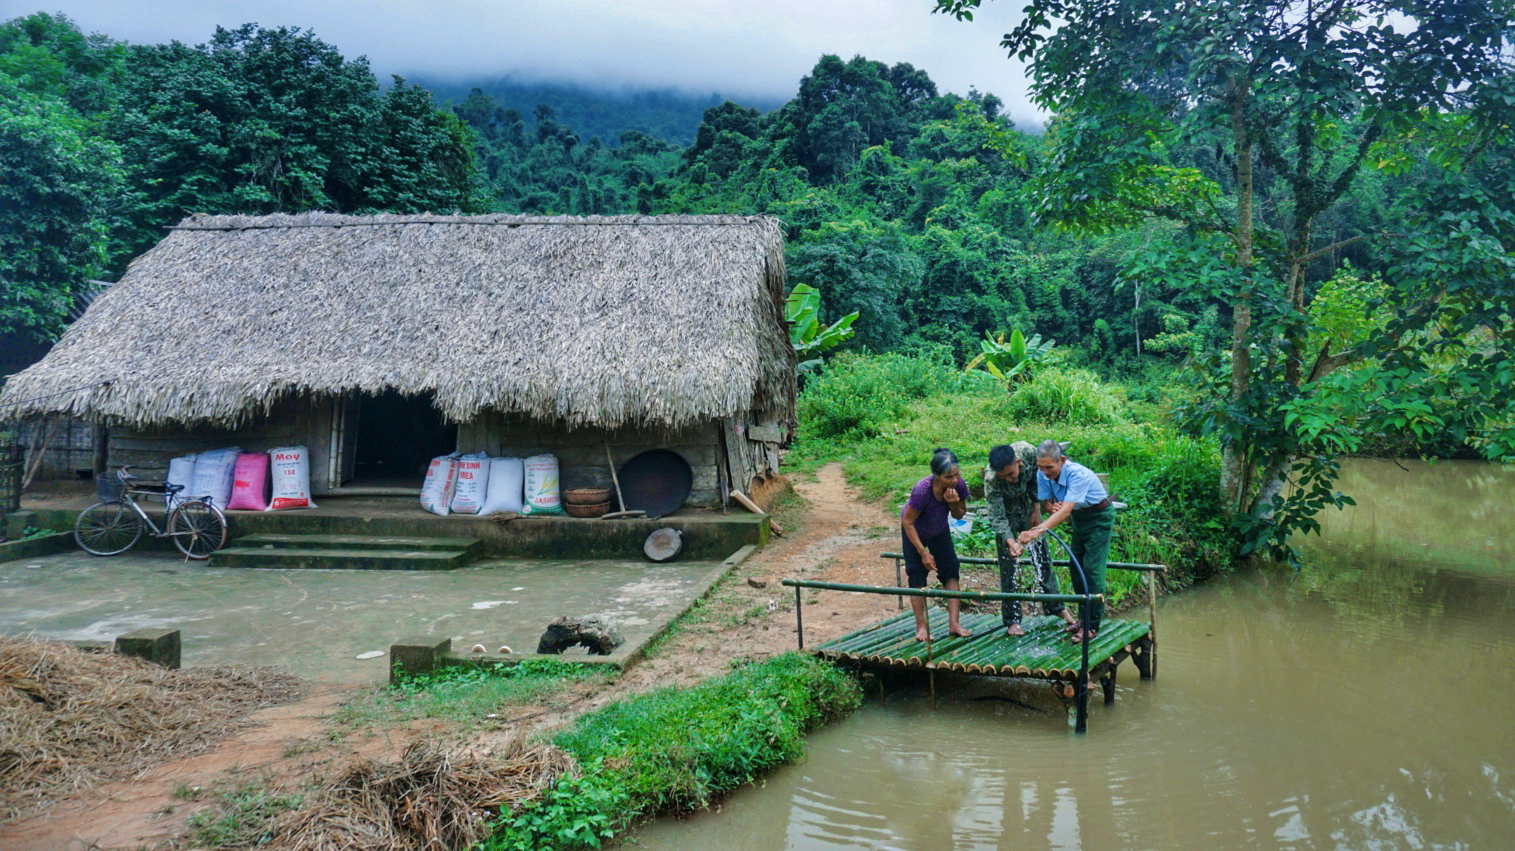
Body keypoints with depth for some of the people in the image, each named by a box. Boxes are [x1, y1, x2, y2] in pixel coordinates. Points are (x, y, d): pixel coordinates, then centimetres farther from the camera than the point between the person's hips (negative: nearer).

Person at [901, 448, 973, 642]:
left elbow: (959, 515, -9)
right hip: (915, 531, -4)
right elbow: (908, 522, -27)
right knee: (917, 574, -6)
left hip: (939, 529, 4)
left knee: (950, 570, -4)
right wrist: (923, 552, -25)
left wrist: (954, 504, -33)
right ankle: (921, 626, 3)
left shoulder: (959, 485, -27)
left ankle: (954, 623, 0)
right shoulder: (922, 490, -39)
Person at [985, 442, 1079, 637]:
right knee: (1009, 565, -3)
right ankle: (1012, 620, 6)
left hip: (1028, 507, 3)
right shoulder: (991, 480, -37)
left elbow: (1037, 478, -8)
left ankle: (1055, 606, 26)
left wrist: (1036, 508, -6)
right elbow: (997, 518, -33)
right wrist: (1010, 541, -47)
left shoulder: (1029, 452, -31)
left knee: (1043, 556, 10)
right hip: (1006, 513, -3)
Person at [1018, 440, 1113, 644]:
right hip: (1079, 518, 7)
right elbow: (1046, 502, -3)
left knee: (1092, 571, -11)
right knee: (1076, 569, 8)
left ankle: (1092, 626, -6)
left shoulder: (1078, 474, -35)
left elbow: (1066, 511, -44)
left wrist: (1039, 530, -56)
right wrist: (1052, 507, -29)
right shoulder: (1042, 474, -15)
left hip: (1099, 517, -7)